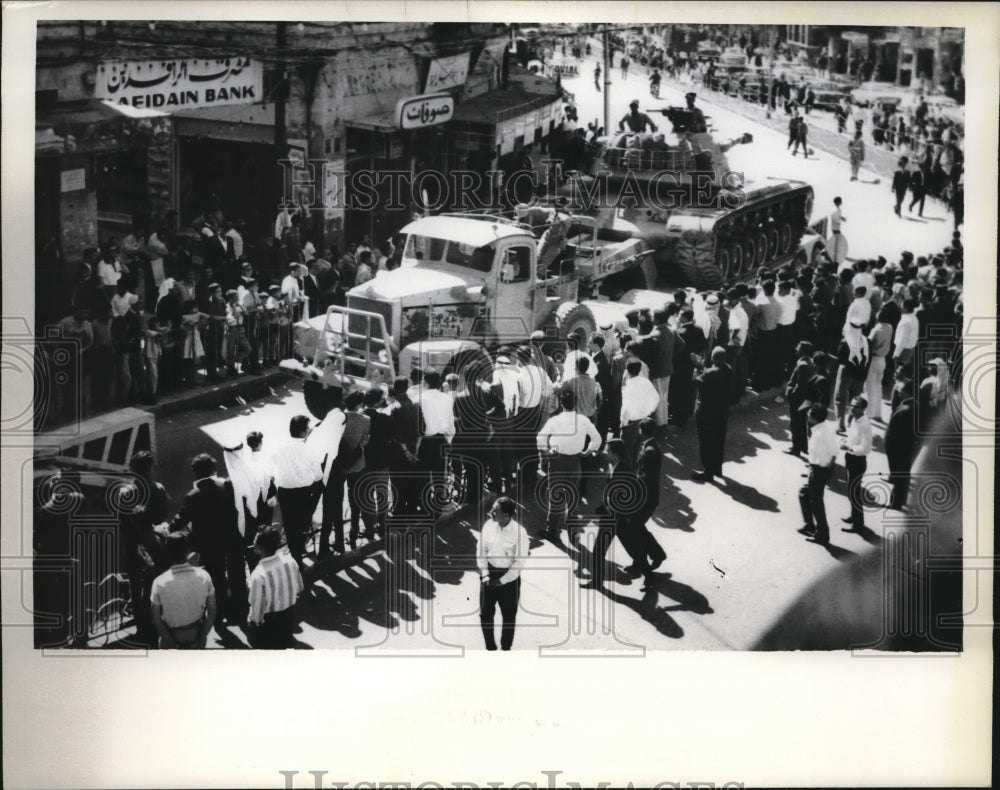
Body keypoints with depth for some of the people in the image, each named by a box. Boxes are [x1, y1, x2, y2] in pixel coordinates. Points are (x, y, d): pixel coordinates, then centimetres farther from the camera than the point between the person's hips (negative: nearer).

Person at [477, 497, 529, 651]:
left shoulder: (519, 532, -20)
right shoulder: (489, 525, -9)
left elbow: (519, 563, -15)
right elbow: (481, 551, 0)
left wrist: (501, 581, -13)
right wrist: (485, 575, -7)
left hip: (509, 577, -3)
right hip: (489, 573, 3)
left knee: (509, 616, 12)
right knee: (485, 613, 10)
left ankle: (505, 648, 30)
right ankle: (490, 647, 29)